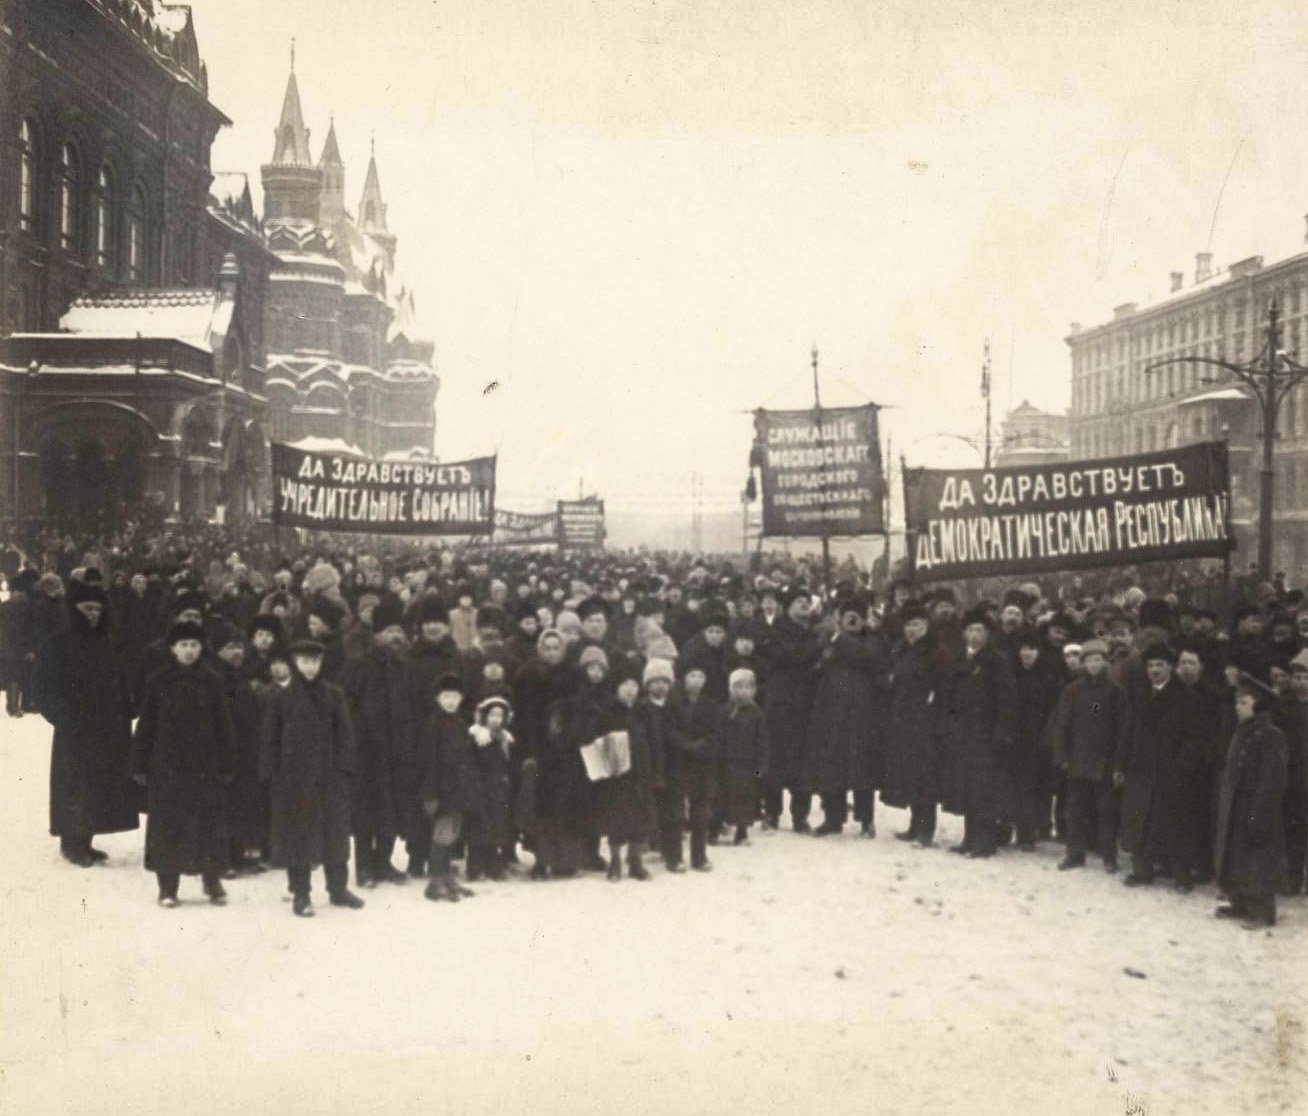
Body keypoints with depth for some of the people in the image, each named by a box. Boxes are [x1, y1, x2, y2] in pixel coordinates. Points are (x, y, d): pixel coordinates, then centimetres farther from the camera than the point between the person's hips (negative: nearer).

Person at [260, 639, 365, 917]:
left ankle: (338, 888, 18)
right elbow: (270, 739, 1)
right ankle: (300, 893, 9)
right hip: (293, 776, -1)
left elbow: (344, 734, 2)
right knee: (297, 832, 1)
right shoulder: (281, 698, 0)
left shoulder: (333, 695, 2)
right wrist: (270, 775, -5)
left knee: (335, 830, 6)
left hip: (329, 774, 1)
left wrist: (344, 767, -6)